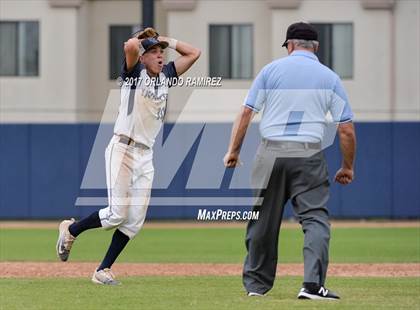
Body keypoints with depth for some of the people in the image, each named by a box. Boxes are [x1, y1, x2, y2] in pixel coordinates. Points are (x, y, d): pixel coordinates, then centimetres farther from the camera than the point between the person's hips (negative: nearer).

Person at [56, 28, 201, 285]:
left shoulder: (166, 76, 13)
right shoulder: (135, 73, -5)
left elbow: (194, 53, 17)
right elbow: (130, 46, -25)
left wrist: (166, 40, 11)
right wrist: (144, 40, -4)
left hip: (146, 155, 7)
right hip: (122, 150, -7)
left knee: (135, 220, 0)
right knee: (118, 213, -11)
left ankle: (103, 270, 7)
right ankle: (71, 230, 14)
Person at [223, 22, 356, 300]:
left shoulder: (271, 70, 7)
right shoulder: (330, 78, 7)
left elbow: (246, 112, 1)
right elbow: (346, 129, 3)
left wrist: (234, 150, 7)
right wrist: (348, 167, 13)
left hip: (270, 154, 1)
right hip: (309, 156, -1)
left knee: (263, 220, 12)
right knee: (315, 219, -3)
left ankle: (257, 284, 21)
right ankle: (313, 285, -19)